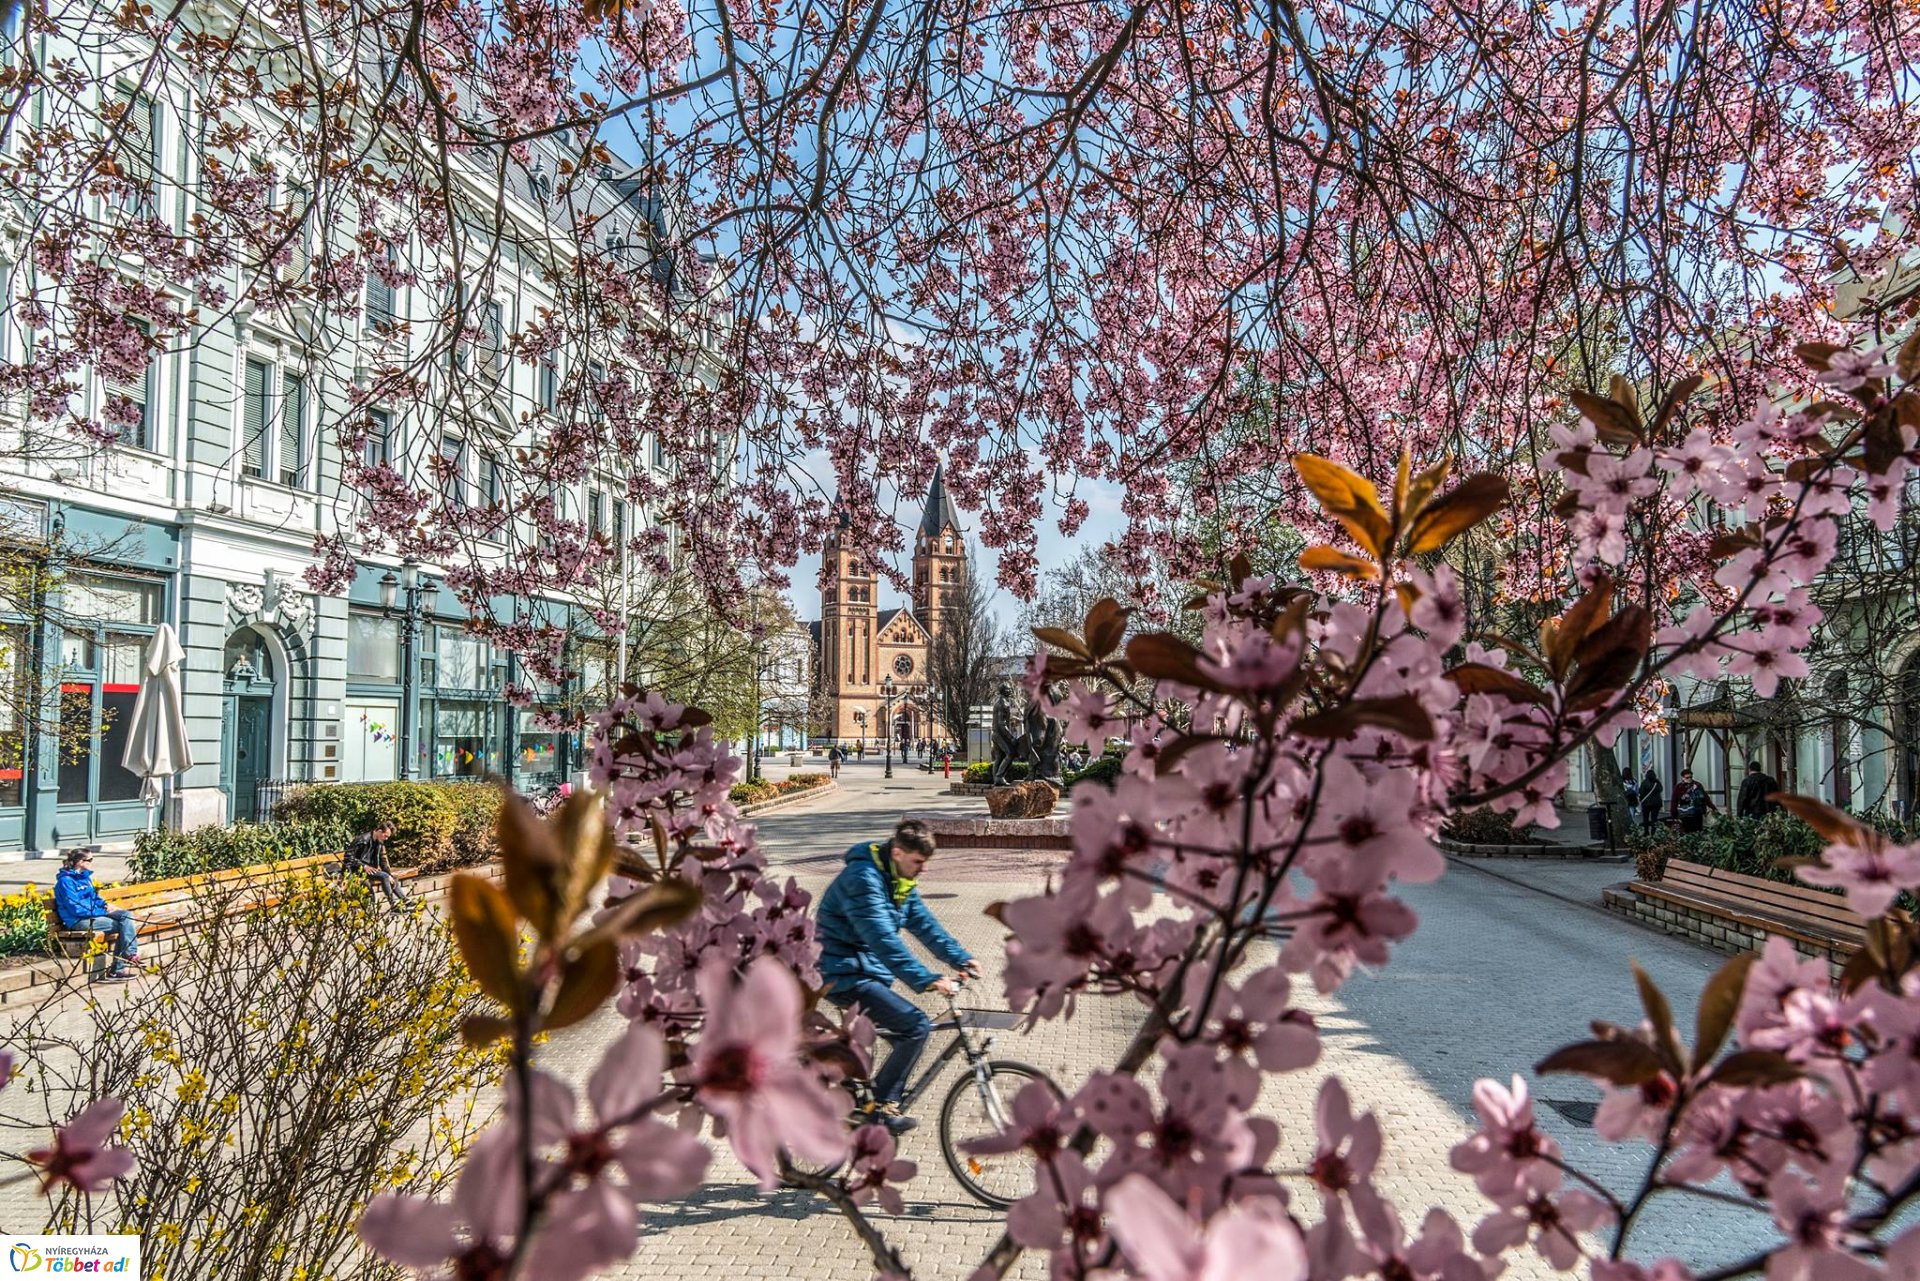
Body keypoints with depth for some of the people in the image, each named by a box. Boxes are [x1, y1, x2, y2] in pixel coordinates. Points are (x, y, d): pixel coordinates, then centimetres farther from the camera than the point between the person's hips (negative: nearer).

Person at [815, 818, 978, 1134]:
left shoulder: (901, 880, 6)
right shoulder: (863, 879, -25)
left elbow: (924, 923, 8)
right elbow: (883, 940, -33)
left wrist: (961, 958, -1)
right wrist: (927, 980, -36)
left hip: (867, 971, 10)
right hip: (844, 975, -10)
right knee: (917, 1027, -17)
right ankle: (882, 1105, -4)